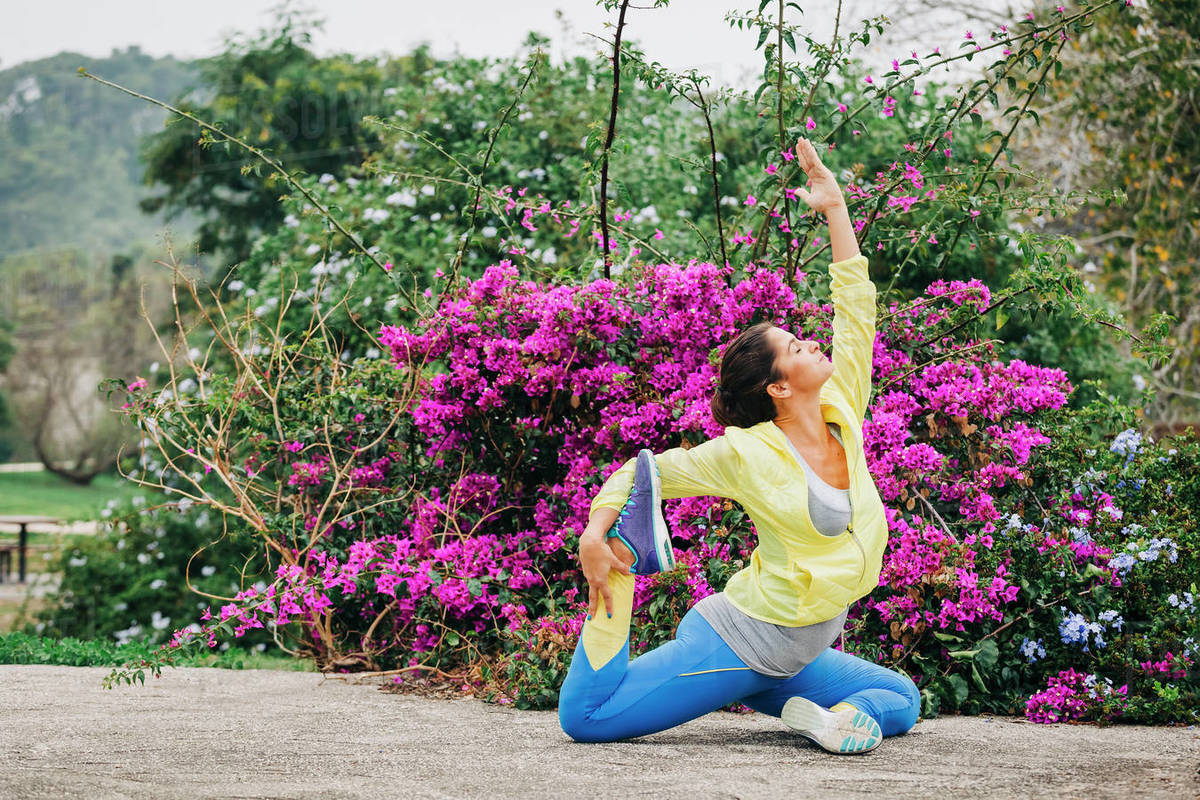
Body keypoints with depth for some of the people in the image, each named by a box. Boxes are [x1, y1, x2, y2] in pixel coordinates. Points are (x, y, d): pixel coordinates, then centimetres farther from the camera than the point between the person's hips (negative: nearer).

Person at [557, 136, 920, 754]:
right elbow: (645, 472, -5)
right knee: (584, 719, -15)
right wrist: (595, 534, -19)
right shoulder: (746, 455, -13)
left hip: (793, 657, 7)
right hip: (737, 639, -6)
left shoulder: (841, 413, 1)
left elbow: (855, 303, 3)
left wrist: (834, 207, 2)